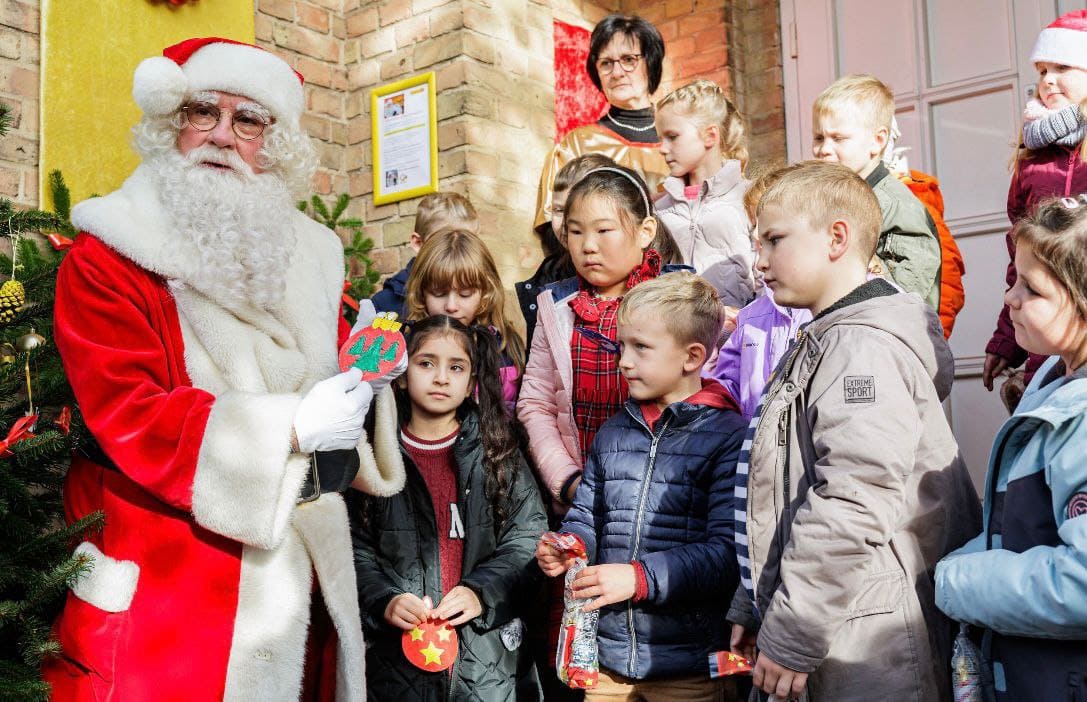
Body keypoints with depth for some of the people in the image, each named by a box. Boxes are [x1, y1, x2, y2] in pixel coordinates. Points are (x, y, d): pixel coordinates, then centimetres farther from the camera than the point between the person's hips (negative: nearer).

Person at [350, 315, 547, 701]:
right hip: (396, 651, 0)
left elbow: (527, 539, -2)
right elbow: (354, 548, -1)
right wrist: (384, 601, -16)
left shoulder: (497, 452, 3)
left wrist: (481, 591, -15)